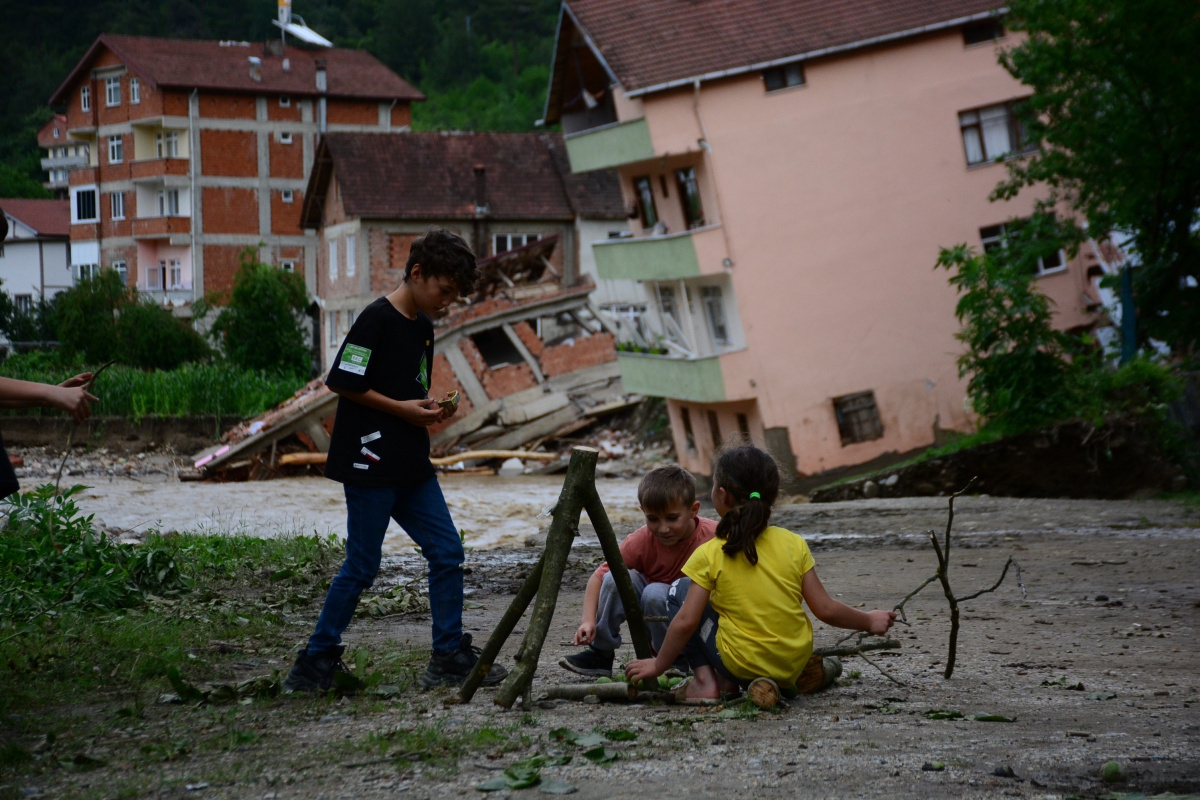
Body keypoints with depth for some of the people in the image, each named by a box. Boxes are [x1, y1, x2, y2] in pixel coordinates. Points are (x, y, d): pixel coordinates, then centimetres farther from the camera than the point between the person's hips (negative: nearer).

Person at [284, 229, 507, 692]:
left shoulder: (423, 327, 14)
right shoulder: (376, 320, -13)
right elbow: (342, 382, -16)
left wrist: (430, 410, 3)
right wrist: (401, 408, -14)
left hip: (411, 465, 9)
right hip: (371, 463, -9)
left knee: (447, 553, 4)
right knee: (362, 566, -3)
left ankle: (450, 658, 11)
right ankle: (315, 662, 9)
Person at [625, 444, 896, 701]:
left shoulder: (709, 555, -11)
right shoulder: (794, 545, -4)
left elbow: (686, 622, -12)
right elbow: (826, 609, -2)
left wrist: (658, 665, 2)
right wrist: (869, 621, 15)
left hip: (741, 665, -4)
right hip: (794, 665, 5)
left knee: (680, 591, 11)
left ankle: (705, 679, 3)